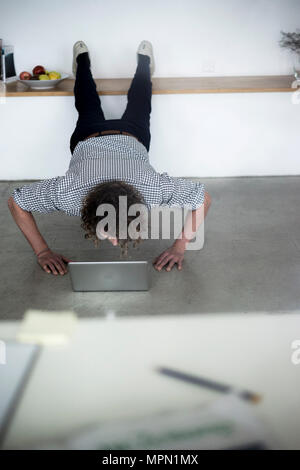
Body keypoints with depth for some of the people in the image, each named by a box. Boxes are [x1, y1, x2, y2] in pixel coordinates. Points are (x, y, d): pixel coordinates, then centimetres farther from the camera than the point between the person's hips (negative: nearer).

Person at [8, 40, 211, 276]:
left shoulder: (154, 188, -51)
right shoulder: (68, 191, -50)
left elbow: (203, 199, -33)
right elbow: (16, 202, -32)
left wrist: (179, 248, -36)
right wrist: (42, 251, -34)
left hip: (132, 138, 0)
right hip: (88, 139, 0)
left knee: (138, 107, 35)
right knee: (89, 110, 35)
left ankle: (144, 59, 62)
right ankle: (83, 58, 62)